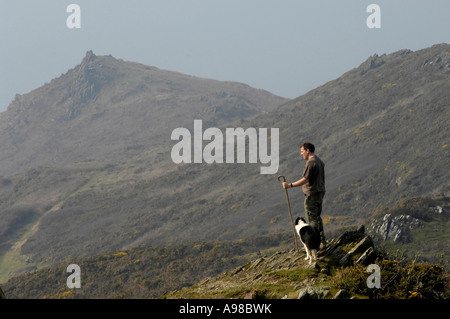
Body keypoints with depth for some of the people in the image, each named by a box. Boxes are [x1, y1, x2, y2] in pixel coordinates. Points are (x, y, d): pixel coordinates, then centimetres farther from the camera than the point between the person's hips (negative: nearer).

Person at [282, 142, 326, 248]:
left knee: (311, 218, -6)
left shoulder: (311, 163, -17)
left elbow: (305, 180, -23)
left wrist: (290, 185, -22)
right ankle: (322, 241, 17)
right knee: (317, 217, 15)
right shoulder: (319, 161, 14)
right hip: (320, 192, 10)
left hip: (312, 194, -10)